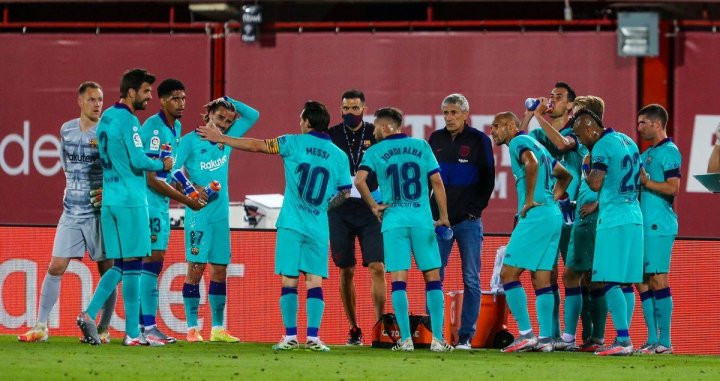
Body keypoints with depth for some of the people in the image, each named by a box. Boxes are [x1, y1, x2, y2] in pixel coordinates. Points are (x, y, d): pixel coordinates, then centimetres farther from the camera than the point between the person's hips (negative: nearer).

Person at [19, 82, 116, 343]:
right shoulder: (67, 130, 9)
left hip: (99, 211, -4)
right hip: (71, 211, 4)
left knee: (107, 270, -1)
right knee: (55, 267, -1)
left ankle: (103, 329, 6)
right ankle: (41, 327, 2)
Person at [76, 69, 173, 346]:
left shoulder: (106, 118, 15)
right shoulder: (128, 120, -12)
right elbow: (138, 161, -18)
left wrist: (151, 156, 20)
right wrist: (162, 165, 0)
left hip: (109, 200, 9)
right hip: (131, 201, -9)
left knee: (120, 266, 11)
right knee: (132, 266, -4)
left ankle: (89, 315, -1)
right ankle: (132, 333, -3)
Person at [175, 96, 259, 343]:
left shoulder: (227, 138, 12)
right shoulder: (190, 141, -2)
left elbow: (253, 116, 16)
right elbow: (173, 171, -7)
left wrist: (231, 101, 5)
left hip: (221, 214, 5)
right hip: (198, 214, -5)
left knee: (220, 271, 6)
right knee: (196, 268, -6)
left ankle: (218, 329, 9)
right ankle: (192, 328, -4)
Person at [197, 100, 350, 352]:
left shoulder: (294, 143, -2)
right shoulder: (339, 156, 5)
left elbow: (256, 146, 2)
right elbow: (345, 193, 12)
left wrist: (220, 139, 13)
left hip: (291, 224, -2)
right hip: (319, 228, 2)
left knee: (289, 280, 2)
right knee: (314, 281, 1)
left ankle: (290, 336, -3)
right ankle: (313, 336, -7)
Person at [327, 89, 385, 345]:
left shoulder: (376, 135, 4)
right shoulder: (331, 136, 4)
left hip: (370, 209, -1)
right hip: (340, 211, 1)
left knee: (377, 267, -11)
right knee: (346, 271, 3)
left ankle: (380, 325, -9)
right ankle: (353, 328, 11)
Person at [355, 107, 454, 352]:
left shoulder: (375, 151, 3)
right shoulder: (421, 146, 8)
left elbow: (359, 180, -10)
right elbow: (436, 181, 4)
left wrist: (374, 207, 2)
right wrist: (443, 216, 9)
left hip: (393, 220, -1)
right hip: (423, 219, 1)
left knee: (399, 280, 0)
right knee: (433, 277, 6)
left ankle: (406, 339, -6)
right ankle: (437, 339, 1)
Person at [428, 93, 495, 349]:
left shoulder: (479, 140, 1)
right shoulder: (436, 139, 10)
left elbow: (488, 178, 2)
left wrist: (476, 208, -6)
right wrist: (428, 210, 5)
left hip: (468, 220, -3)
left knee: (471, 280, -1)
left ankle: (466, 335, 1)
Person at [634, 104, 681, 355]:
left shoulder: (668, 152, -9)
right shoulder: (647, 154, 19)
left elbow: (673, 187, -19)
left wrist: (646, 181, -13)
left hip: (659, 226, -9)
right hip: (643, 225, 9)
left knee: (657, 279, -9)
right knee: (642, 281, 8)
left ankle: (665, 341, -8)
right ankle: (652, 340, 11)